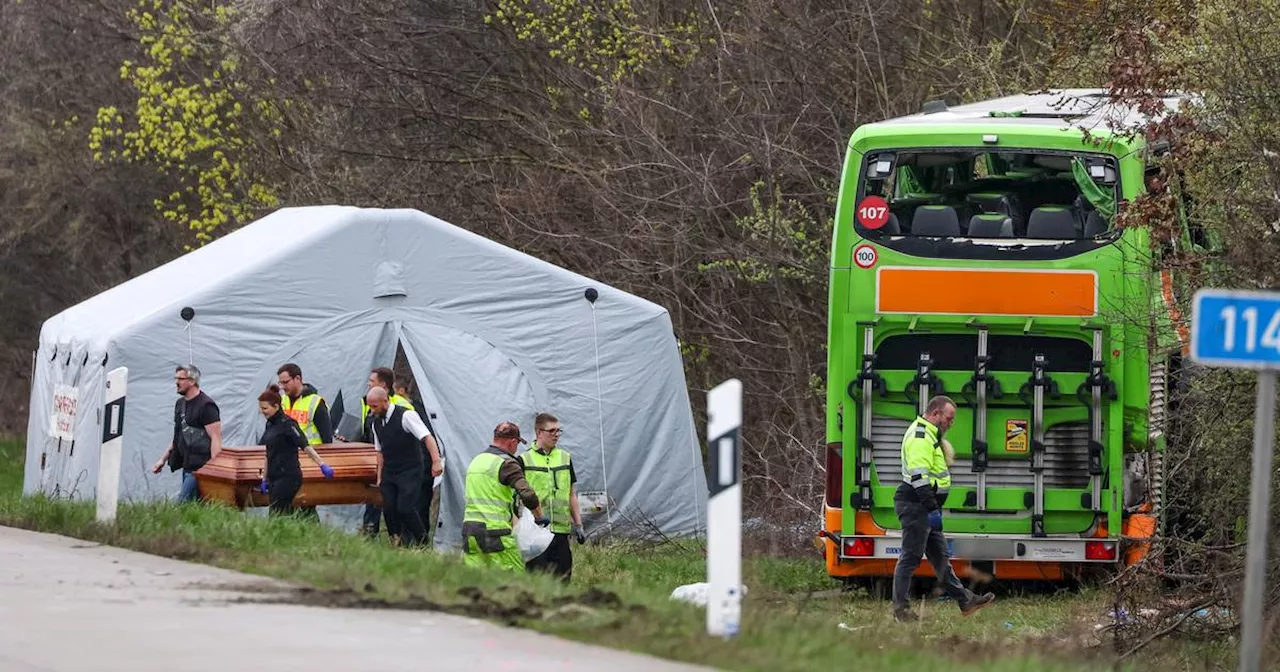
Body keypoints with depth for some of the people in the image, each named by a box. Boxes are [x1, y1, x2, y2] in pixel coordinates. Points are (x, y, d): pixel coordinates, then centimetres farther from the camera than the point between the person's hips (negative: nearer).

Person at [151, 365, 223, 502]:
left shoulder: (206, 406, -11)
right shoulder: (181, 403, 17)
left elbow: (216, 439, -16)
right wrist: (163, 459, 24)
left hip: (200, 467, -9)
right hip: (187, 465, 9)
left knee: (183, 504, -17)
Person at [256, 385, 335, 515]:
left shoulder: (287, 424, -12)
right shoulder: (270, 425, 13)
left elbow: (305, 446, -20)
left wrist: (322, 465, -29)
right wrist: (265, 479, 22)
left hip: (288, 478, -8)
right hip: (275, 479, 8)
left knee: (276, 515, -12)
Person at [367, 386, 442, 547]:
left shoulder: (406, 416, -12)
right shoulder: (377, 423, 9)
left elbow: (427, 437, -18)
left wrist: (436, 461, -28)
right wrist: (379, 477, 14)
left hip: (410, 473, -6)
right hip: (389, 473, 6)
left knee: (405, 508, -15)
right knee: (388, 509, -3)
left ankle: (422, 541, 3)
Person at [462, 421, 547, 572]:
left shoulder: (476, 460, 18)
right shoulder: (506, 464, -8)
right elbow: (528, 496, -17)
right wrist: (539, 518, 1)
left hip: (469, 527, 7)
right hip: (495, 530, -7)